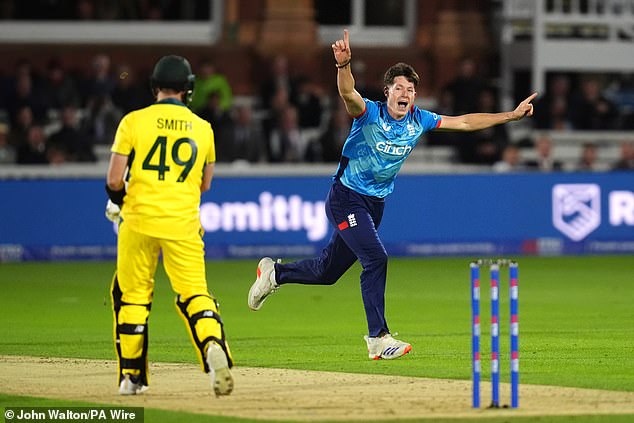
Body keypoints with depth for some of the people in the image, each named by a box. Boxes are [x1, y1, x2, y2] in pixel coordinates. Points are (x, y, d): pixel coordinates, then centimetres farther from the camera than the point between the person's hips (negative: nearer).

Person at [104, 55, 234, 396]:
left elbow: (114, 179, -4)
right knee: (194, 293, 1)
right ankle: (213, 345, -29)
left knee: (132, 295, 11)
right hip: (183, 223, 1)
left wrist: (116, 201, 16)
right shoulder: (202, 128, 7)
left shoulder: (134, 121, -2)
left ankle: (131, 376, 12)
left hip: (139, 219, -1)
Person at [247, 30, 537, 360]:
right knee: (375, 257, -20)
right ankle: (378, 338, -16)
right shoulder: (370, 113, -17)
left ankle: (275, 273, 39)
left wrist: (511, 115, 1)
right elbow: (348, 93, -38)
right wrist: (343, 64, -58)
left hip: (375, 203, 6)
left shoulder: (419, 121, 0)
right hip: (346, 198, -6)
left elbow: (463, 122, 5)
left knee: (328, 271, 13)